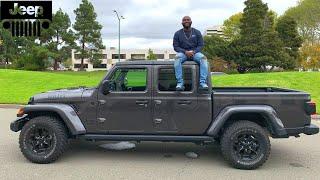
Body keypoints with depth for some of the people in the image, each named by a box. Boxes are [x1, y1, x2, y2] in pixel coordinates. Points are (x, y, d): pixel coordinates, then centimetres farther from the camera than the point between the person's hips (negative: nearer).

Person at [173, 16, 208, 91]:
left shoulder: (197, 32, 9)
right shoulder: (177, 33, 7)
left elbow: (201, 45, 4)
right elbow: (175, 47, 1)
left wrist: (193, 51, -16)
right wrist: (185, 52, -17)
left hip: (195, 52, 1)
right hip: (183, 52, -1)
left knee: (203, 58, -31)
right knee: (177, 58, -35)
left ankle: (203, 82, -35)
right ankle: (180, 83, -39)